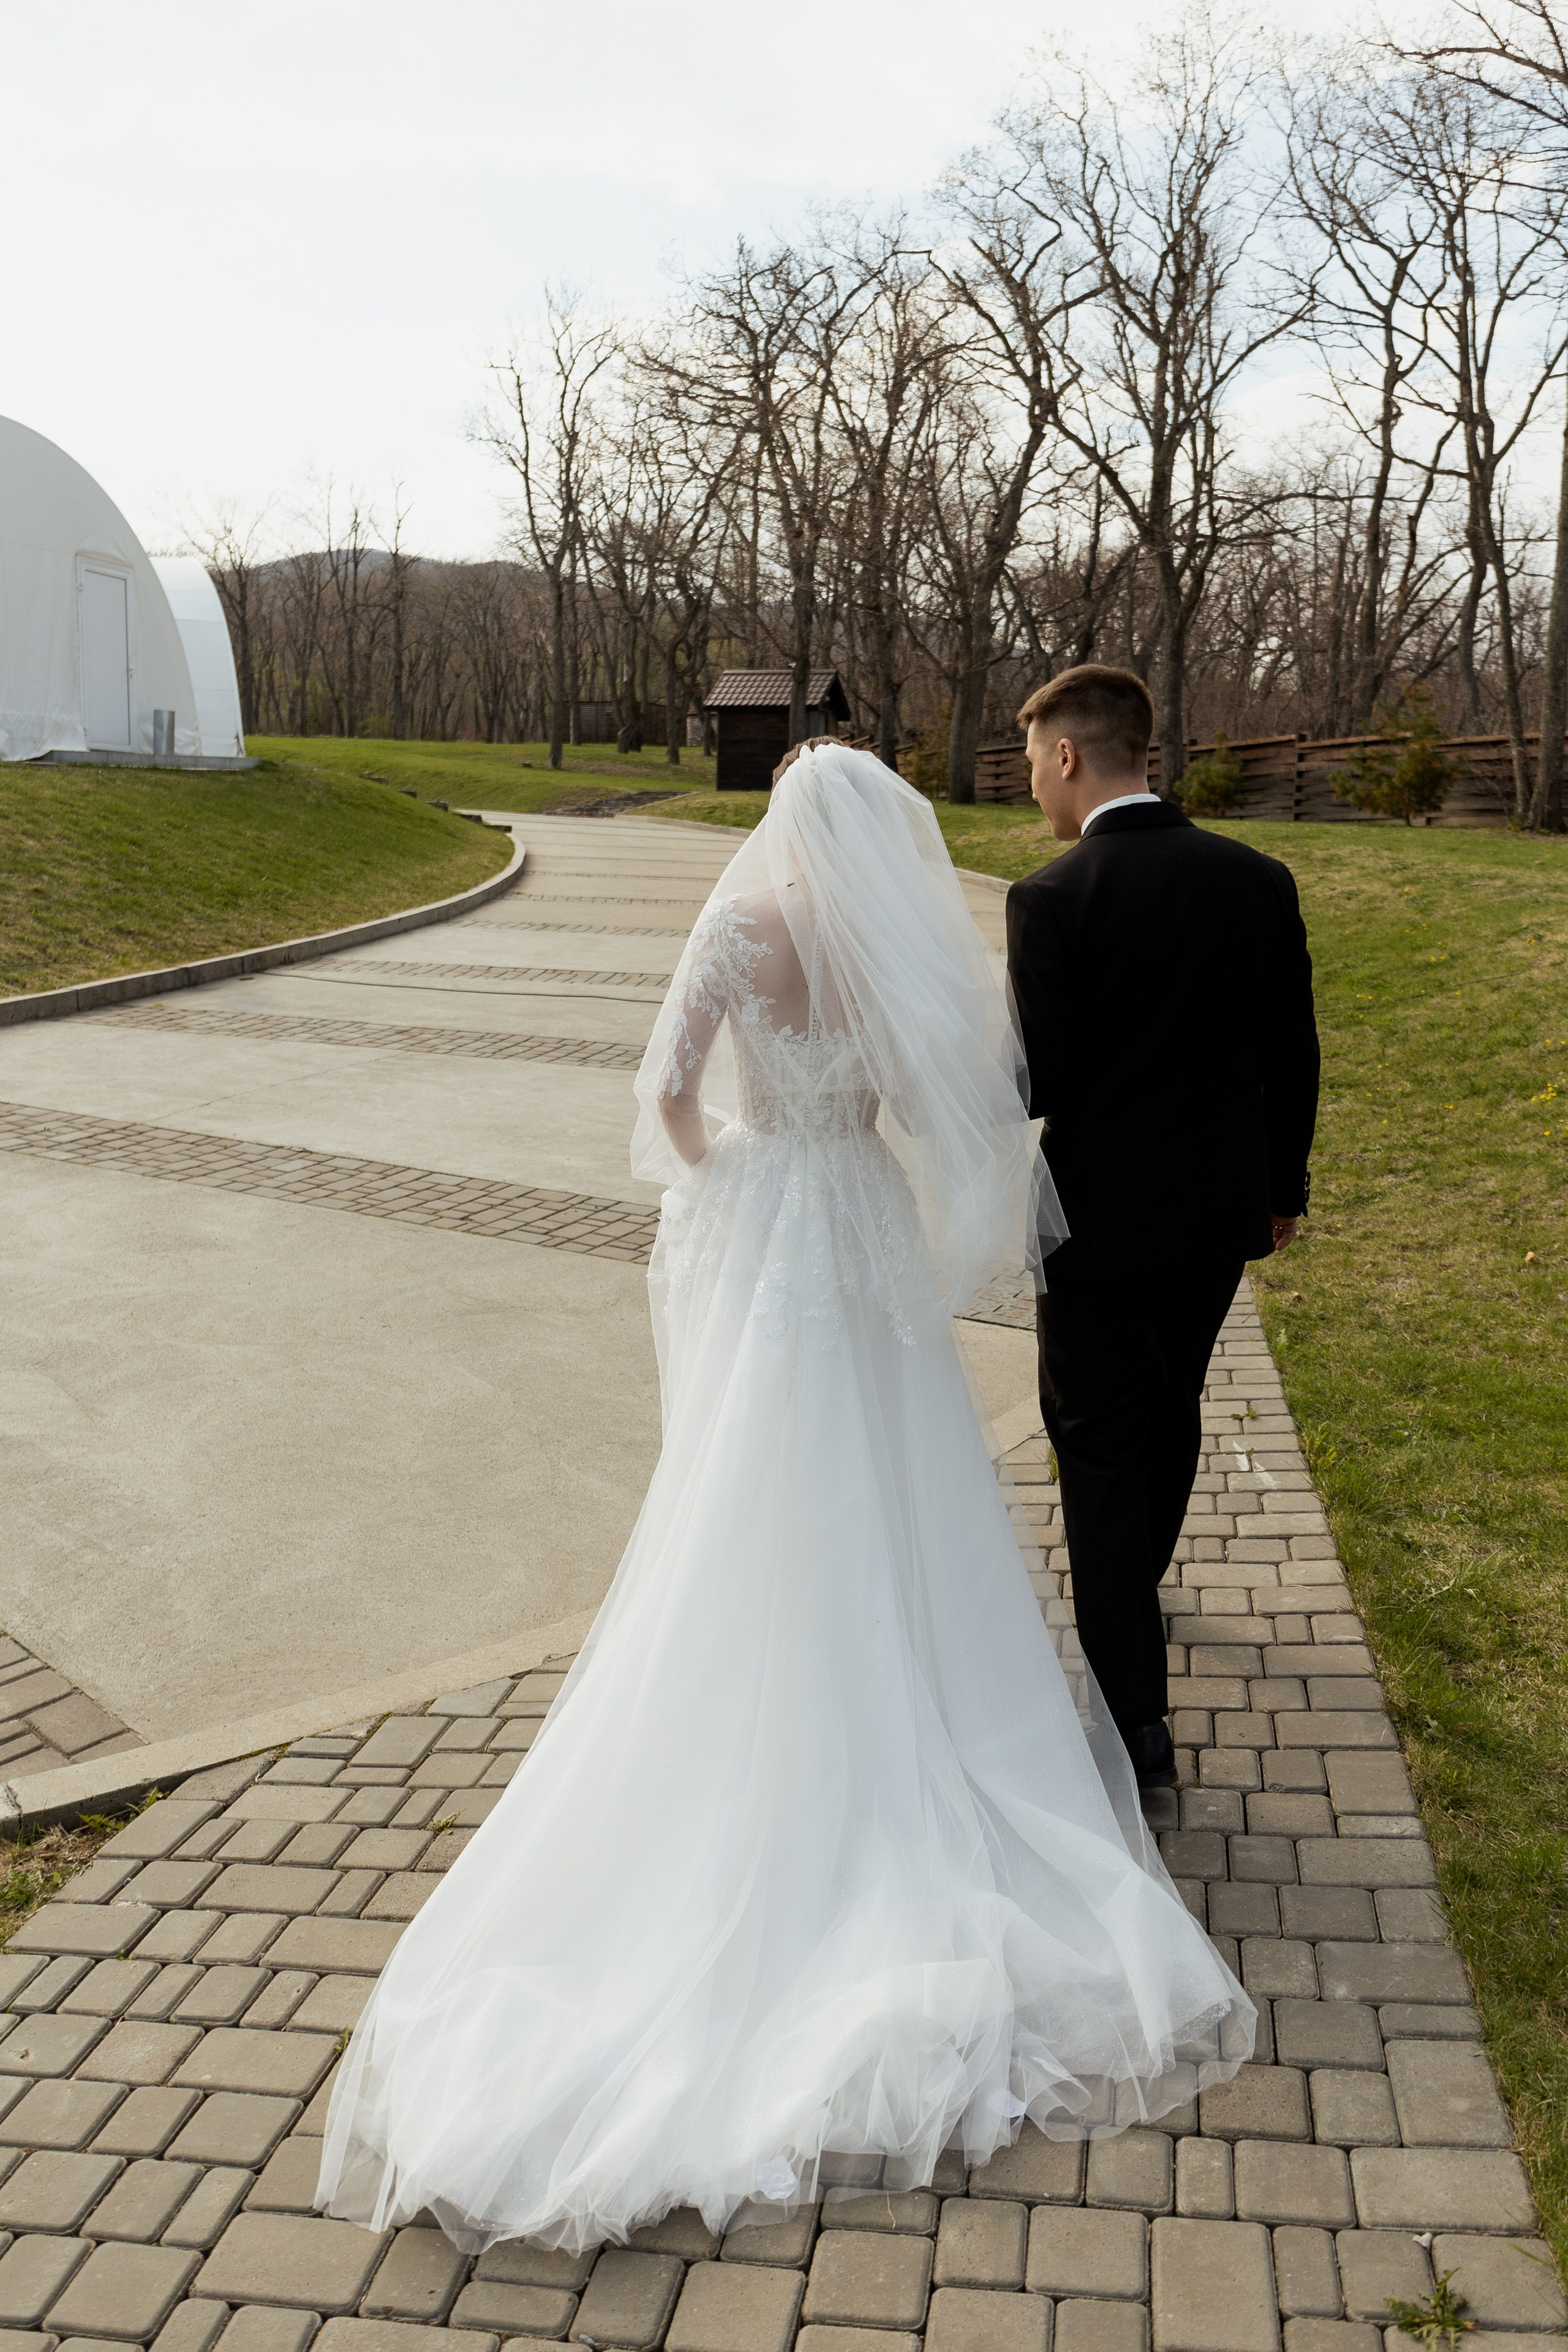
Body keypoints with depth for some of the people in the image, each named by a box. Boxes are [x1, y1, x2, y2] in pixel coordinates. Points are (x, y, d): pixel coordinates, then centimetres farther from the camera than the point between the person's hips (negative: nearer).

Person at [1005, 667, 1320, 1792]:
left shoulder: (1052, 899, -17)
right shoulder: (1261, 880, -2)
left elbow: (1039, 1085, -18)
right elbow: (1292, 1058, 4)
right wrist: (1284, 1187, 16)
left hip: (1101, 1215, -5)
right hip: (1222, 1211, 6)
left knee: (1101, 1446, 6)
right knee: (1172, 1413, 25)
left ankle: (1137, 1711, 7)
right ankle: (1138, 1588, 50)